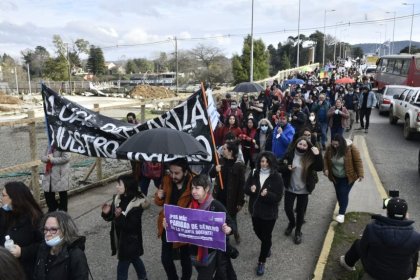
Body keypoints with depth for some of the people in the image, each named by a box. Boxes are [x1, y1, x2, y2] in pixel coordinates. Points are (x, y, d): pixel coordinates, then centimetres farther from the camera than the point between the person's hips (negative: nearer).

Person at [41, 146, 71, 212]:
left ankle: (62, 211, 21)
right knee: (47, 193, 14)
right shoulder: (49, 148, 13)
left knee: (62, 194, 6)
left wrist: (52, 159, -18)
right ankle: (52, 209, 36)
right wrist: (47, 158, -12)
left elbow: (66, 158, -25)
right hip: (49, 175, 7)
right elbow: (43, 158, 13)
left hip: (61, 175, -7)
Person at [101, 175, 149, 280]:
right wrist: (106, 213, -17)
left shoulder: (136, 204, -24)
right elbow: (110, 217, 5)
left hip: (130, 241, -7)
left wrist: (120, 217, -39)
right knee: (134, 259, 27)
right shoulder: (117, 198, -5)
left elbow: (131, 226, -26)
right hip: (120, 238, 7)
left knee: (122, 267, 1)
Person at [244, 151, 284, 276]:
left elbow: (278, 197, -16)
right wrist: (251, 189, -24)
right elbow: (246, 188, -1)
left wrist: (267, 194, -35)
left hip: (269, 213, -4)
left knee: (266, 236, 8)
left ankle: (261, 262, 25)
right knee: (258, 231, 23)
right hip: (255, 210, 5)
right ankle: (267, 247, 54)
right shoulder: (254, 173, -5)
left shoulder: (276, 177, -16)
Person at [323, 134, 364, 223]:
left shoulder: (351, 148, -22)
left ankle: (342, 213, -3)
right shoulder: (330, 148, -12)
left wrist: (360, 174, -16)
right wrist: (326, 169, -11)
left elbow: (358, 161, -16)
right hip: (335, 177, 4)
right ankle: (342, 208, 36)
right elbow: (326, 158, 3)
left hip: (348, 177, -4)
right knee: (338, 193, 15)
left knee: (343, 193, -10)